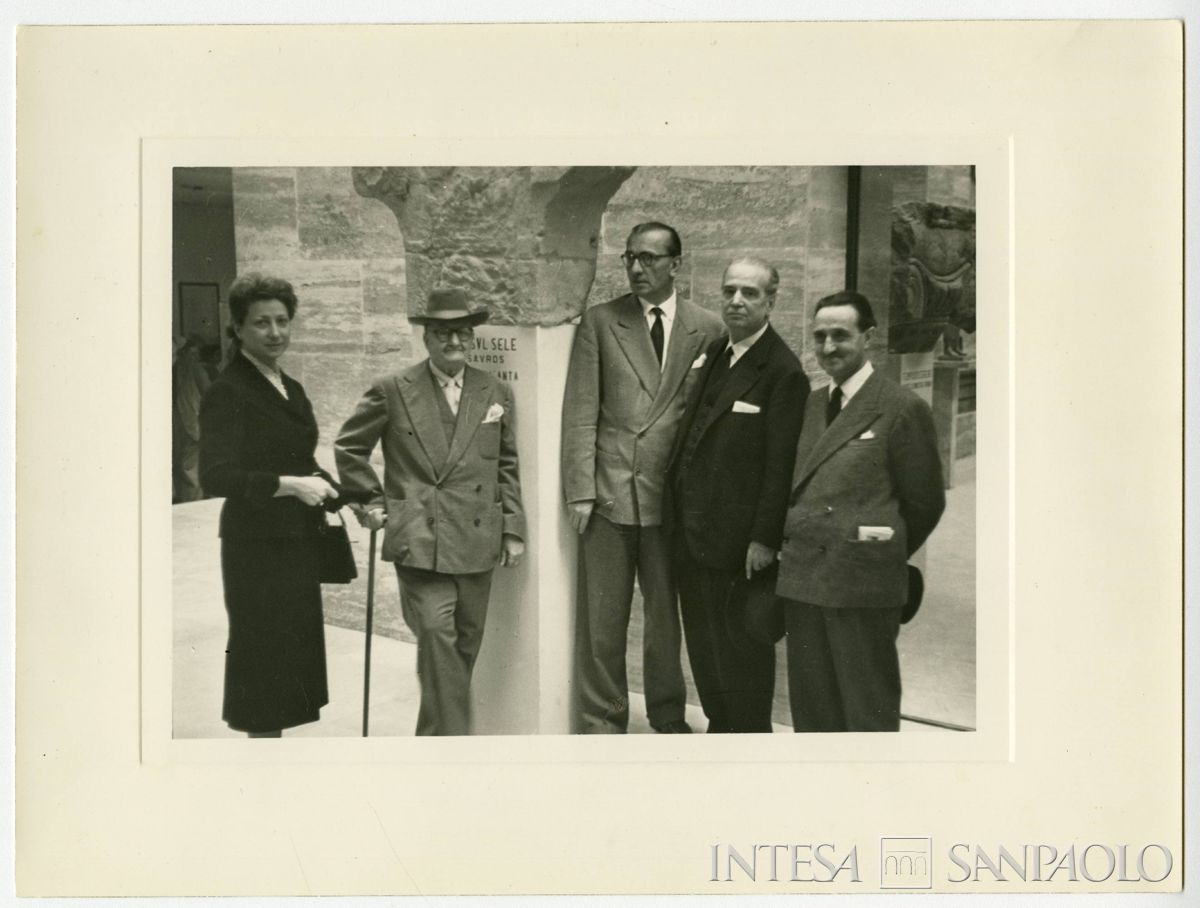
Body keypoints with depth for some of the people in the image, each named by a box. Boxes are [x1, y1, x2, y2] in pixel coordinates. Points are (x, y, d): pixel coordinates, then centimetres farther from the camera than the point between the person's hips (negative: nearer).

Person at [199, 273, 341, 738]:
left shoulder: (290, 388, 13)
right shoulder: (227, 392, -12)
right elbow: (215, 476, -22)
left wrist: (343, 494, 5)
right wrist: (291, 484, -27)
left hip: (297, 541, 8)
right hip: (257, 545, -8)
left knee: (294, 648, 13)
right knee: (264, 650, -1)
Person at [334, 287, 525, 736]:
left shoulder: (496, 393, 10)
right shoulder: (393, 391, 1)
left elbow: (508, 468, 13)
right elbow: (349, 446, 10)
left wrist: (513, 530, 8)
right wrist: (370, 501, 3)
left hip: (477, 543, 3)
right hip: (419, 542, -3)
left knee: (464, 646, 10)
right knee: (437, 637, -14)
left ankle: (435, 732, 26)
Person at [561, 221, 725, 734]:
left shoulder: (708, 330, 5)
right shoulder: (599, 322, 4)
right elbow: (580, 413, 0)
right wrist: (580, 489, -6)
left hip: (672, 494, 1)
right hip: (609, 490, 0)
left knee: (666, 614, 10)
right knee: (601, 619, 4)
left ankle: (668, 717, 27)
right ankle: (601, 721, 18)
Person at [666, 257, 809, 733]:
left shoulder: (783, 371, -13)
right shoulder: (714, 354, 12)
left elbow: (781, 464, -16)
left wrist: (765, 538, -17)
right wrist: (679, 512, 10)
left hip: (740, 543, -8)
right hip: (693, 533, 8)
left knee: (743, 649, 5)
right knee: (703, 646, 16)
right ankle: (721, 729, 29)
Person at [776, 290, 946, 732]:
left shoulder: (902, 408, -5)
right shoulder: (810, 406, 14)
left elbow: (925, 503, -1)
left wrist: (884, 557, 8)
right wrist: (797, 546, 6)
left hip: (863, 582, -6)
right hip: (803, 578, 6)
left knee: (868, 713, 2)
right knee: (810, 709, 12)